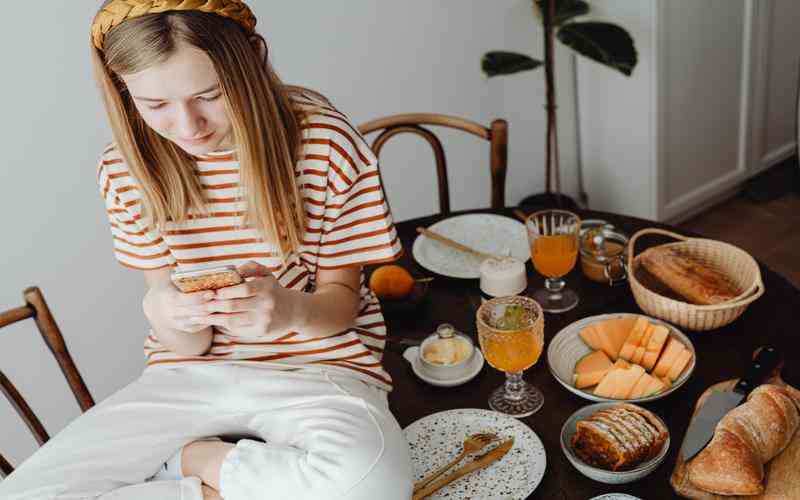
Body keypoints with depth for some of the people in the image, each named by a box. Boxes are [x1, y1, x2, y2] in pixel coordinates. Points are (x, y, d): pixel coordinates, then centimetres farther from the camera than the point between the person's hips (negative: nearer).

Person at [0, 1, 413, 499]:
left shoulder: (327, 144, -12)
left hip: (319, 367, -2)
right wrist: (163, 311, -26)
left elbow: (341, 300, -3)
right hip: (191, 372, 3)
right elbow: (188, 343, -1)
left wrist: (289, 310, -27)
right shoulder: (127, 170, -4)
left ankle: (189, 459, -8)